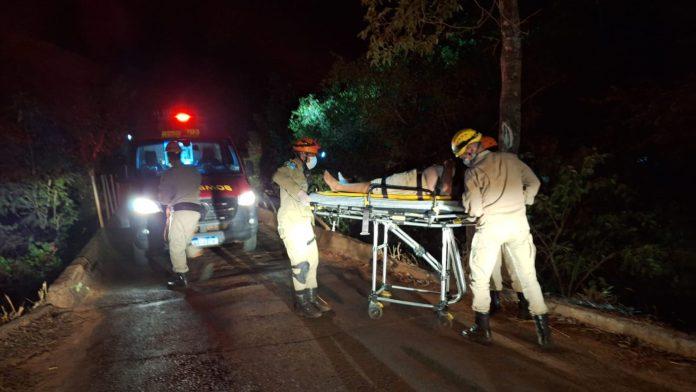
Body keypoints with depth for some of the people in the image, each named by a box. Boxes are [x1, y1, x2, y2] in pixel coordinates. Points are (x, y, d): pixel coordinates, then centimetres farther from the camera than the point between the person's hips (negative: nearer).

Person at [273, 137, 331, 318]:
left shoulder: (302, 172, 21)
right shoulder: (291, 166, -8)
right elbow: (278, 176, -31)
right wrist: (298, 192, -38)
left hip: (304, 222, 9)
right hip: (291, 223, -9)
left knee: (312, 260, 12)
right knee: (301, 263, -6)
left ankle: (312, 297, 23)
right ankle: (301, 303, 5)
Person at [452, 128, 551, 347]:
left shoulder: (473, 172, -6)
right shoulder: (510, 159, 9)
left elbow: (474, 209, -10)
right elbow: (533, 183, 15)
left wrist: (467, 201, 9)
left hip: (491, 225, -4)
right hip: (519, 222, 5)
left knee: (480, 277, 9)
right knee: (528, 276, 14)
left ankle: (483, 330, 14)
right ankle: (543, 329, 17)